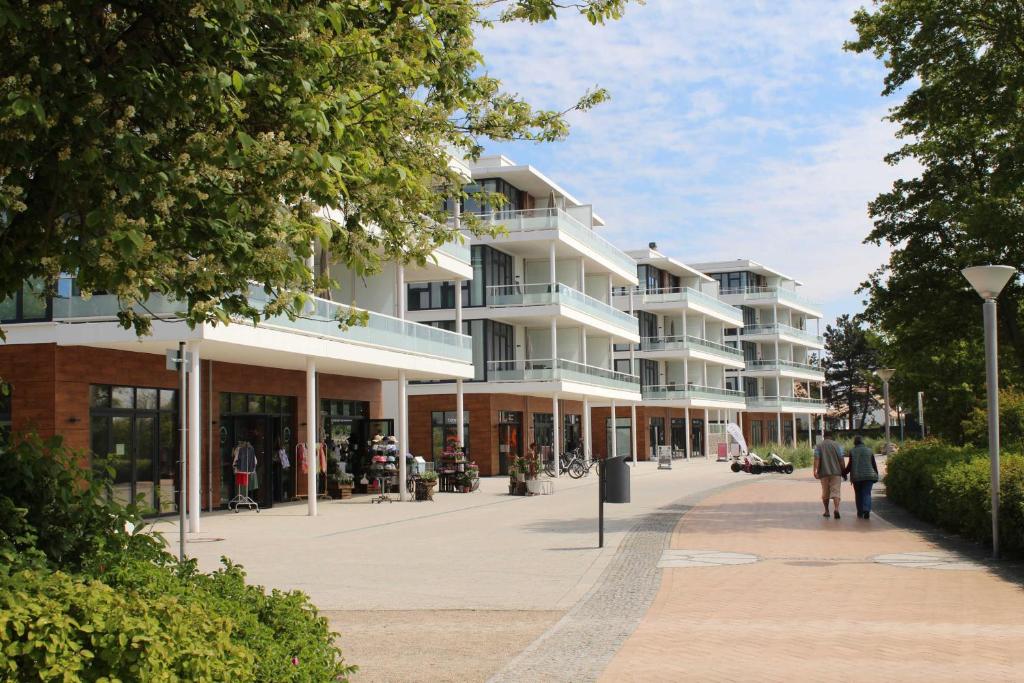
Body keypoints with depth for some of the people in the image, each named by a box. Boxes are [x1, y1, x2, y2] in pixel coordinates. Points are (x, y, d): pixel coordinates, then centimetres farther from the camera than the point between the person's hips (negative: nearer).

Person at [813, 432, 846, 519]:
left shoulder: (818, 445, 7)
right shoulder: (836, 445, 5)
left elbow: (816, 458, -6)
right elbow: (841, 459, 0)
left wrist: (815, 470, -13)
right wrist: (843, 472, 5)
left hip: (824, 472, 1)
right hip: (836, 472, -1)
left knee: (825, 492, 14)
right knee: (836, 491, -5)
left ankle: (826, 511, 21)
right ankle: (836, 509, -26)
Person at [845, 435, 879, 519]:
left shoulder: (852, 451, 0)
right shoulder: (869, 451, 5)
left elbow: (850, 465, -1)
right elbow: (874, 464, 7)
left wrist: (845, 472, 13)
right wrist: (876, 475, 16)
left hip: (856, 476, 0)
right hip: (868, 476, 1)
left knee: (858, 494, 11)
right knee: (867, 493, -2)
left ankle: (860, 513, 15)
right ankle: (866, 510, -24)